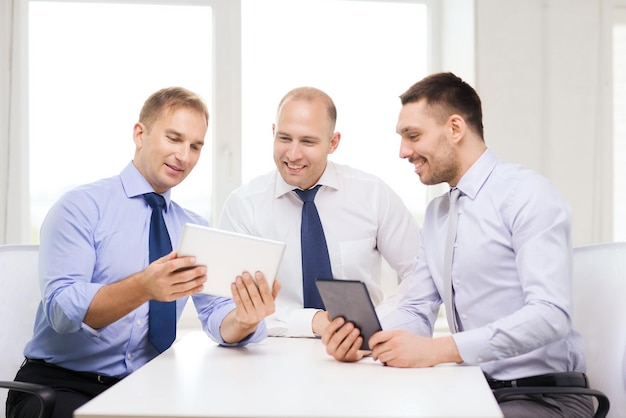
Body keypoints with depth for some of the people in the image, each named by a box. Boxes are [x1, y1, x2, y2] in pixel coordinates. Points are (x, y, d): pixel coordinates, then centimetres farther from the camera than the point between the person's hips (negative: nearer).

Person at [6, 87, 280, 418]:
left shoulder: (196, 228, 12)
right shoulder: (81, 207, -6)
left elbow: (216, 314, 1)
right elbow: (61, 306, -18)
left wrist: (244, 321, -23)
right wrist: (142, 288, -35)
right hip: (59, 386, -4)